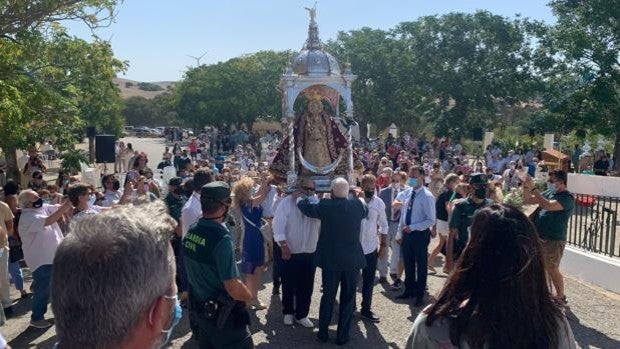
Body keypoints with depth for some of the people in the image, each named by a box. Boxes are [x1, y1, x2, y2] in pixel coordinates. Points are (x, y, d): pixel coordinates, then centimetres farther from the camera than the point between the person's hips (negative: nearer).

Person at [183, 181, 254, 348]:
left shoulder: (191, 233, -2)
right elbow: (234, 289, -26)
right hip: (222, 315, -8)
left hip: (199, 308, 8)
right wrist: (249, 295, -7)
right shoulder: (221, 238, -27)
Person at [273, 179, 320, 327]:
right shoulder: (287, 202, -9)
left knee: (306, 287, 10)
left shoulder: (315, 202, 1)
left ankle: (301, 315, 25)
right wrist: (284, 245, -15)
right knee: (289, 286, 13)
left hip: (310, 253, 3)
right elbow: (279, 225, -12)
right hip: (290, 252, -3)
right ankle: (288, 312, 32)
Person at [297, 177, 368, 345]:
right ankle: (342, 335, 19)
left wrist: (299, 196, 24)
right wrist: (353, 196, 26)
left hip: (331, 259, -1)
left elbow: (305, 206, 4)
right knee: (348, 297, 12)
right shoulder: (357, 204, -6)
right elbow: (366, 211, 17)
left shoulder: (325, 205, -13)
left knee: (328, 296, 14)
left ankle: (323, 333, 25)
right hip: (352, 259, 1)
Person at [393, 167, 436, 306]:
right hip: (406, 233, 6)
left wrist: (412, 227, -22)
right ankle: (409, 290, 35)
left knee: (421, 266, 10)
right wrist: (400, 233, 9)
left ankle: (420, 295, 25)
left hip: (420, 234, -6)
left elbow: (431, 221, -18)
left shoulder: (427, 196, -16)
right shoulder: (406, 193, 3)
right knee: (408, 264, 18)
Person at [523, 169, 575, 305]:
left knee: (552, 269, -3)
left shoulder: (567, 197, -15)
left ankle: (561, 297, 12)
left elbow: (548, 206, -31)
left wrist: (534, 188, -28)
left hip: (554, 241, -8)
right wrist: (526, 187, -4)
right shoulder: (548, 192, 9)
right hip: (540, 238, 8)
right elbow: (528, 200, 13)